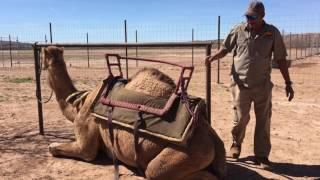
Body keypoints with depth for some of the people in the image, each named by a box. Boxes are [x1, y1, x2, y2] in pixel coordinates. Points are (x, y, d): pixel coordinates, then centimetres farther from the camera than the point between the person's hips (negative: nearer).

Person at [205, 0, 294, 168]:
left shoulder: (273, 33, -1)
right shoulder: (238, 30, -1)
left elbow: (281, 59, 3)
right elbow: (225, 48, 6)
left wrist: (288, 83, 3)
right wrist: (212, 57, -15)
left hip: (263, 85, 1)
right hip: (241, 83, -1)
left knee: (263, 120, 6)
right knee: (241, 118, 3)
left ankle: (261, 155, 20)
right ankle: (236, 144, 30)